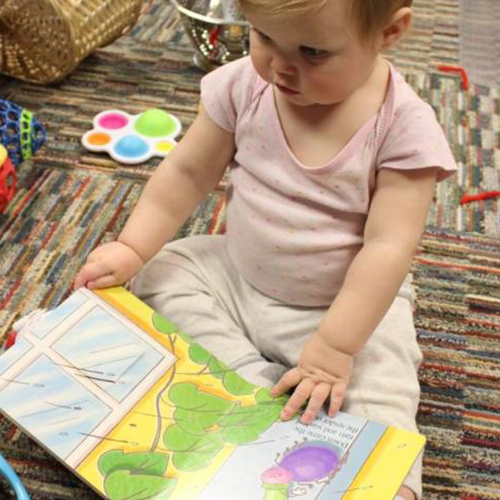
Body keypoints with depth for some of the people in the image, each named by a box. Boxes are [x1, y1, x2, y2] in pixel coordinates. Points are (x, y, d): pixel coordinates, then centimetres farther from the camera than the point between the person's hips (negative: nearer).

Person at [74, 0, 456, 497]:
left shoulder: (403, 126, -22)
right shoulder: (244, 85, -12)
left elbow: (388, 246, -24)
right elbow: (188, 172, -2)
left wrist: (335, 347, -29)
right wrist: (132, 248, -9)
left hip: (354, 305, -4)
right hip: (237, 277, 5)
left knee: (382, 393, -24)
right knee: (160, 272, -6)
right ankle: (260, 382, -11)